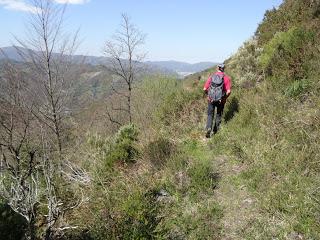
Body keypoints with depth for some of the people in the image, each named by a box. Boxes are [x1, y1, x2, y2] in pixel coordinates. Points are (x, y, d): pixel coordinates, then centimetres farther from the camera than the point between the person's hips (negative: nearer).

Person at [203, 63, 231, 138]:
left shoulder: (211, 76, -1)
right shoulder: (227, 78, -5)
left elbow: (205, 89, -4)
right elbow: (229, 91, -13)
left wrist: (208, 95, 13)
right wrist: (225, 97, 5)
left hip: (211, 99, 0)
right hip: (221, 100, 0)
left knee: (210, 115, 13)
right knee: (219, 114, 21)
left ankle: (208, 128, -8)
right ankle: (215, 130, 26)